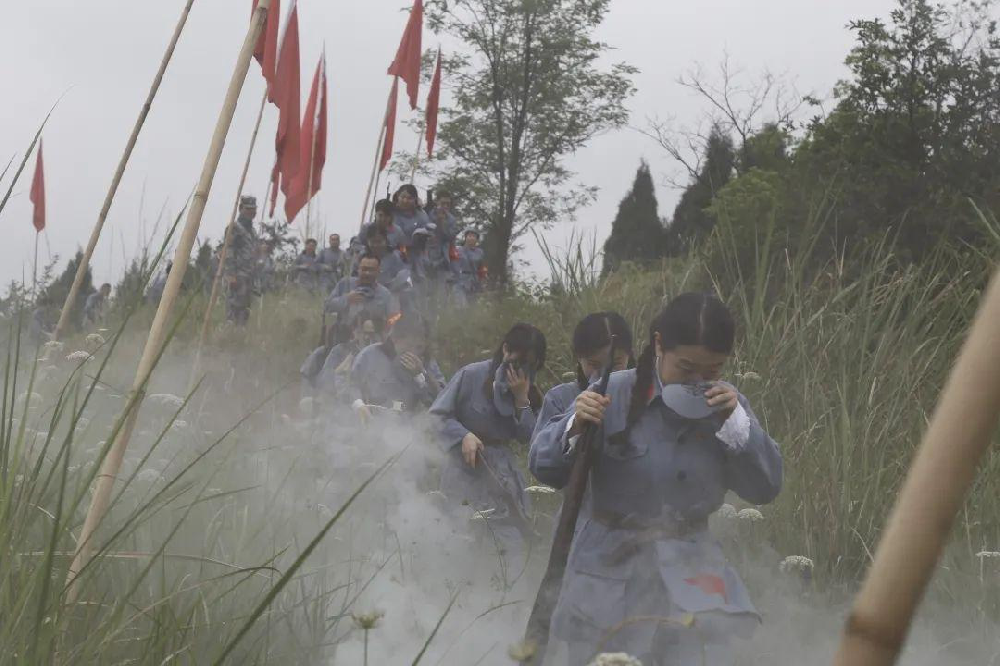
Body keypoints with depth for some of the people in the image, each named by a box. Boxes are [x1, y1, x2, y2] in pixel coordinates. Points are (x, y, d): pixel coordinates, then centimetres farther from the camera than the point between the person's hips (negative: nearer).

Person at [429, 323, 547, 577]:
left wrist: (522, 399, -10)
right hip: (467, 469, -5)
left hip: (503, 474, 5)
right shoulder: (472, 375, -8)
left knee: (513, 548, -1)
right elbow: (438, 415, -5)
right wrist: (463, 435, -21)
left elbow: (527, 437, 2)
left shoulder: (527, 389, 9)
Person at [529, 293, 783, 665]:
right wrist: (574, 428, -27)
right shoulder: (613, 394, -10)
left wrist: (735, 422, -17)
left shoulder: (726, 405, 0)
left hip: (691, 568, 2)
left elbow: (766, 488, -4)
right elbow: (544, 469, -7)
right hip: (609, 569, -2)